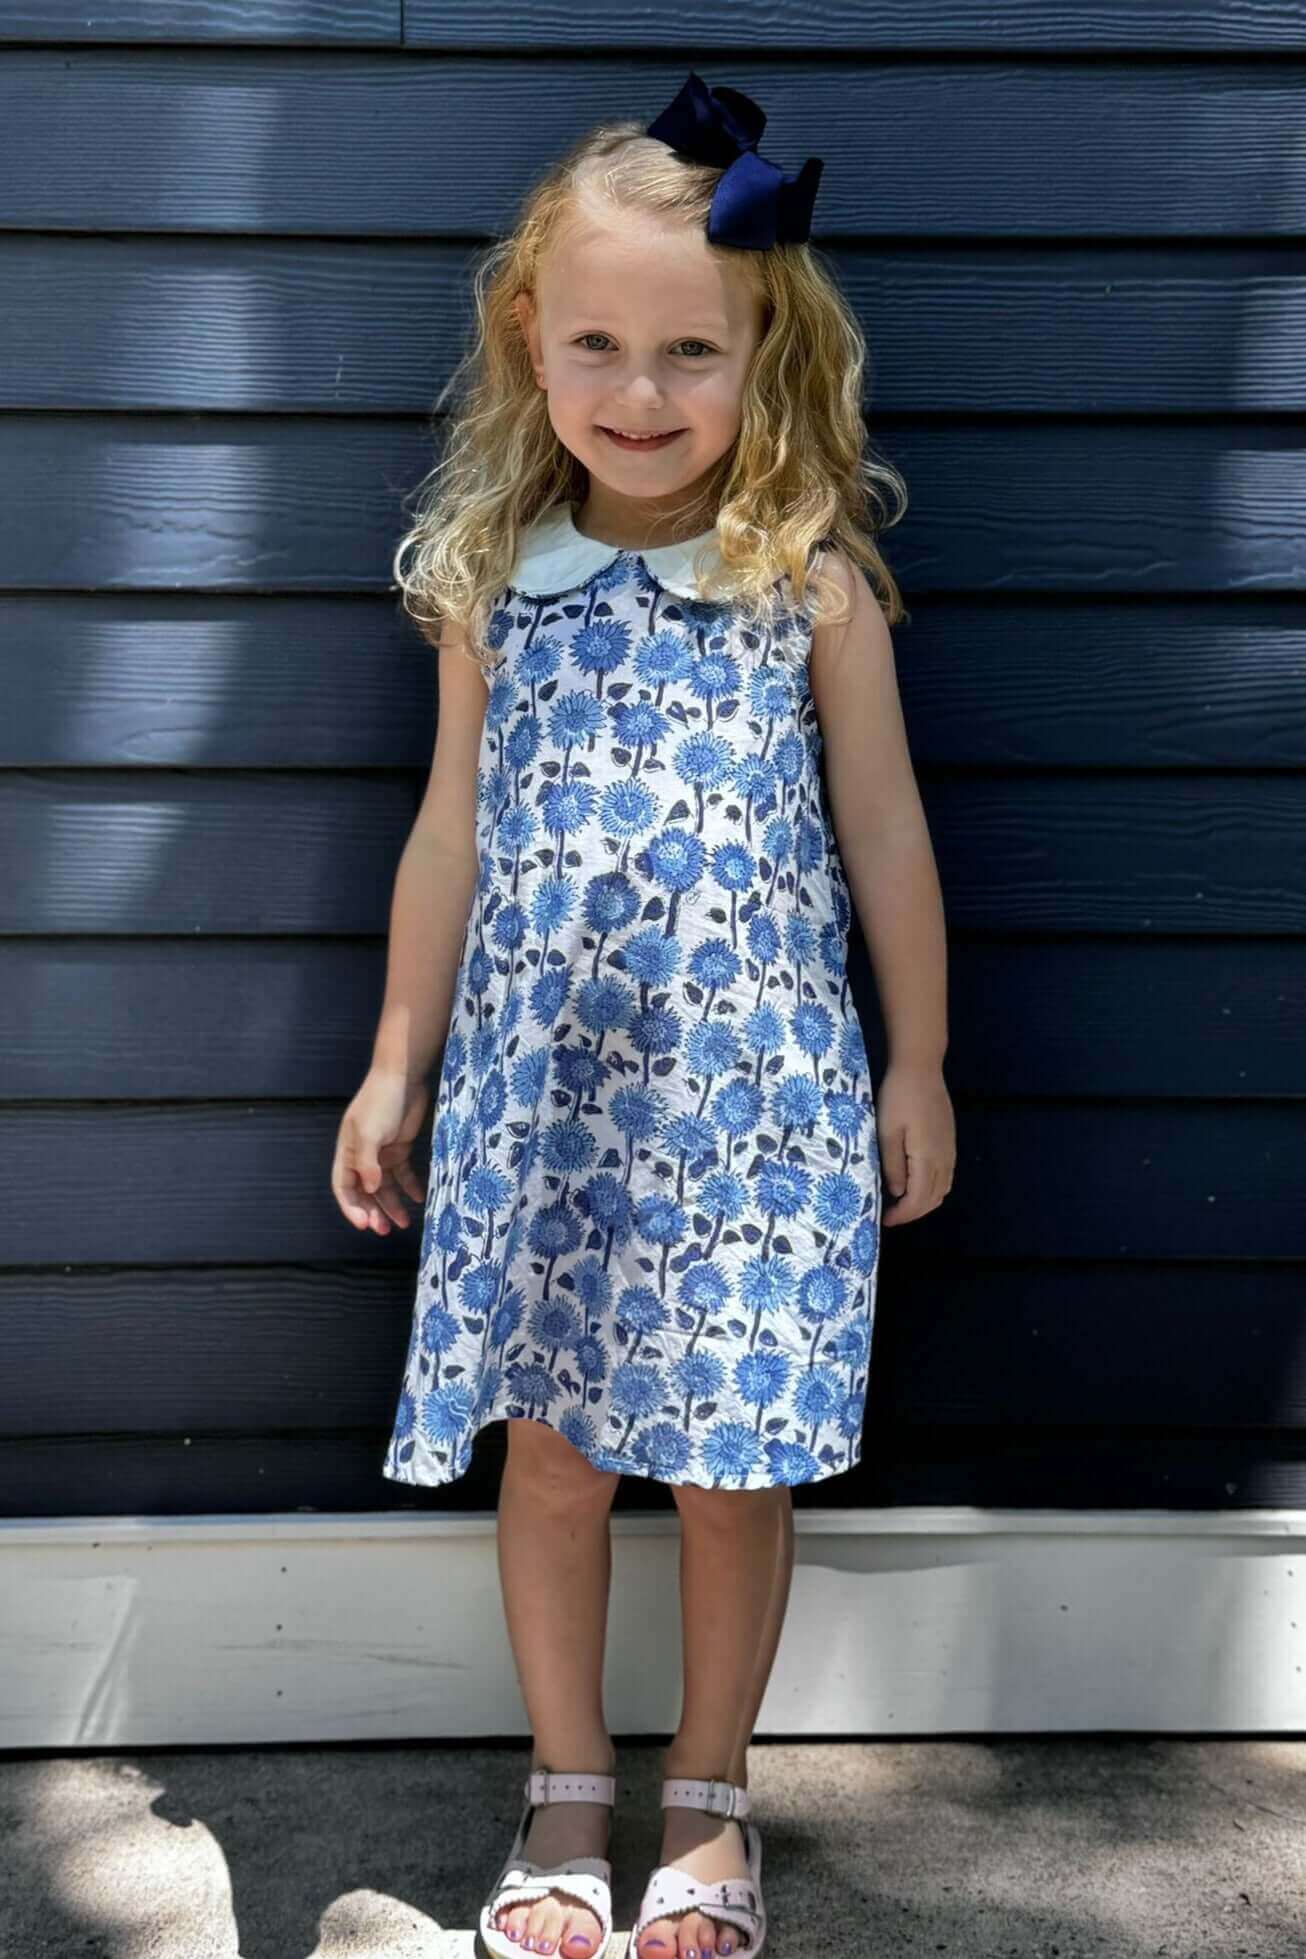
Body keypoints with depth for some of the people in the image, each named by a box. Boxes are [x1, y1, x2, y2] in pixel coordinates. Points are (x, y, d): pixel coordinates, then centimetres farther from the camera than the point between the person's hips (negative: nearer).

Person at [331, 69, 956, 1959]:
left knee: (736, 1464, 8)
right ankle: (568, 1795, 32)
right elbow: (452, 836, 7)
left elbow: (885, 834, 1)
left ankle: (709, 1799, 30)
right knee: (553, 1447, 12)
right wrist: (396, 1069, 10)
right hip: (542, 1088, 2)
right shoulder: (496, 579, 0)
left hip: (757, 1093, -2)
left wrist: (918, 1068, 5)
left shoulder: (813, 577, -6)